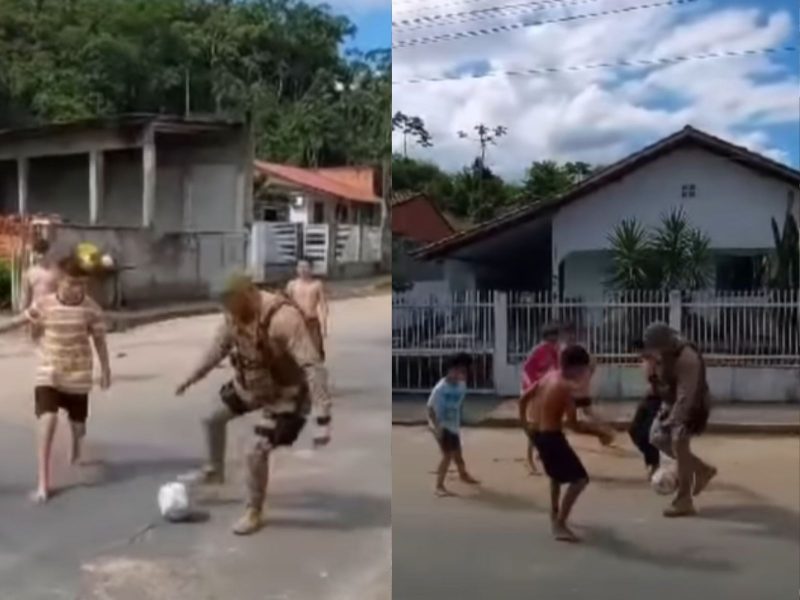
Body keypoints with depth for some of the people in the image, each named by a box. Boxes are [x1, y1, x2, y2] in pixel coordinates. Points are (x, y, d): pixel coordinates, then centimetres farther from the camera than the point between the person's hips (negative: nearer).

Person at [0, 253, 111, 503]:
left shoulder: (91, 308, -12)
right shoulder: (44, 304, -13)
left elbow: (99, 339, -2)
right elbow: (23, 319, 6)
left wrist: (105, 369, 4)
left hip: (78, 374, 1)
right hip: (48, 373, -1)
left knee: (77, 423, 13)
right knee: (48, 420, -18)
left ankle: (76, 446, 55)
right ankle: (43, 482, -9)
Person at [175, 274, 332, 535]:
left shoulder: (284, 319, -39)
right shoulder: (236, 314, -14)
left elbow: (313, 367, -40)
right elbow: (220, 346, 7)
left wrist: (323, 418, -45)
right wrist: (193, 377, 15)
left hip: (284, 392, -8)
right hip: (250, 384, 8)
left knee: (256, 452, -11)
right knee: (213, 418, 19)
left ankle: (254, 513, 14)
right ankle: (214, 471, 46)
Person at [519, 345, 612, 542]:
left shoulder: (549, 376, 7)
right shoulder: (566, 387, -19)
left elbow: (524, 398, 13)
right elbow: (573, 425, -20)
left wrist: (525, 424, 21)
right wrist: (598, 432, -14)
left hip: (536, 432, 10)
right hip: (550, 435, -10)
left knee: (557, 472, 33)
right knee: (580, 479, -6)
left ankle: (555, 513, 47)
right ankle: (560, 525, -9)